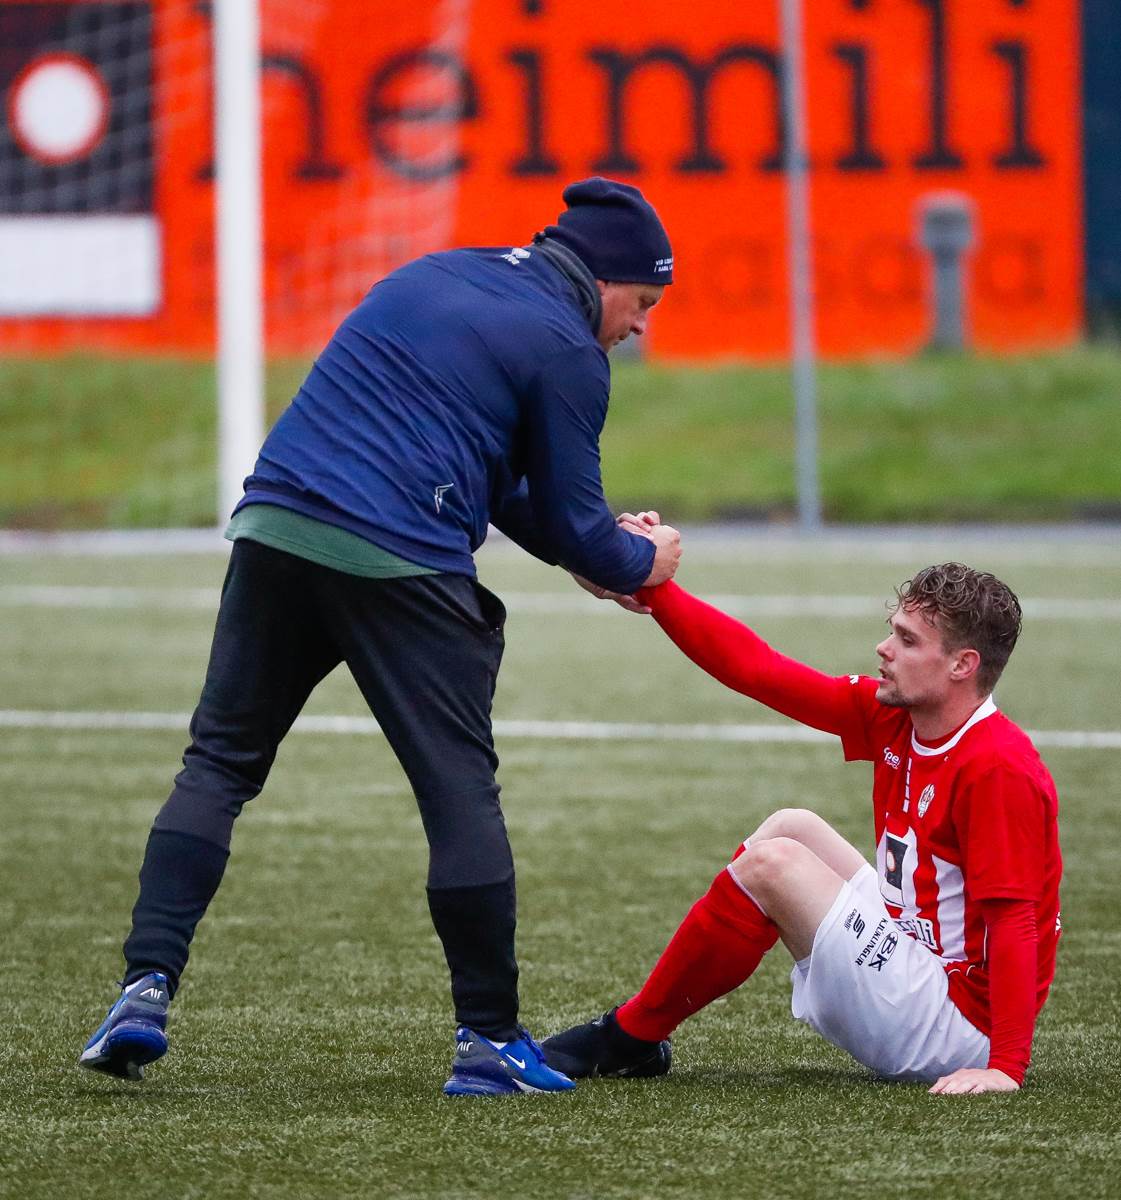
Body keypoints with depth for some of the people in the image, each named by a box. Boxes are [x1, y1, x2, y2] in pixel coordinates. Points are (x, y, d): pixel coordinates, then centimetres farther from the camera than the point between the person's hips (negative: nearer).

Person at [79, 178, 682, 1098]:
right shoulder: (567, 350, 1)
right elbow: (574, 523, 3)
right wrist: (642, 563, 23)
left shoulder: (434, 275, 24)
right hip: (400, 570, -6)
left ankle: (145, 989, -2)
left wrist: (585, 548, 29)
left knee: (219, 764, 11)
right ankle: (490, 1040, 7)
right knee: (460, 789, 4)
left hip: (275, 529, 6)